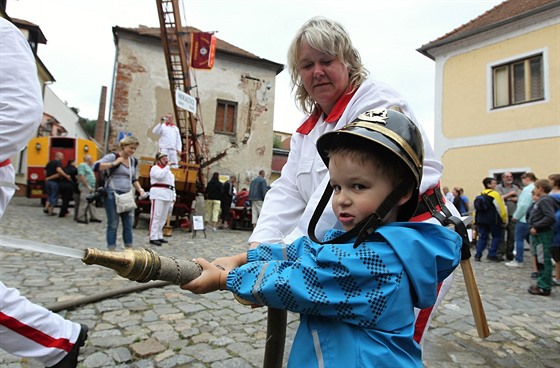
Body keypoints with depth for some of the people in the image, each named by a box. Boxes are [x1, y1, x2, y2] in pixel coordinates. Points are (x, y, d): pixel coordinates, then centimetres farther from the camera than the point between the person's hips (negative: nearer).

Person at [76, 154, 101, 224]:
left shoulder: (89, 166, 21)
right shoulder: (82, 165, -7)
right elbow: (81, 176, -17)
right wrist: (87, 186, -19)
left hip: (91, 188, 9)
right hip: (85, 188, -9)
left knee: (92, 203, 10)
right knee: (84, 203, -7)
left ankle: (93, 217, 14)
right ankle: (81, 218, -1)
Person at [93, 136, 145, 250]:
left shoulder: (134, 161, 13)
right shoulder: (112, 156, -5)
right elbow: (96, 166, -18)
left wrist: (140, 189, 6)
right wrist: (114, 163, -21)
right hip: (112, 194, -6)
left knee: (129, 224, 7)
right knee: (113, 224, 1)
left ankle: (129, 249, 16)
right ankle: (111, 250, 11)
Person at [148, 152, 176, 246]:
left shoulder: (168, 170, 25)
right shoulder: (155, 168, 2)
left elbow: (172, 184, 23)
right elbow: (160, 175, -20)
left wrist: (173, 196, 15)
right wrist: (168, 166, -10)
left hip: (168, 196, 8)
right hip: (158, 194, -8)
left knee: (163, 218, 10)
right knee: (156, 216, -10)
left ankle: (159, 236, 16)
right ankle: (153, 238, -10)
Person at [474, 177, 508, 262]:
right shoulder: (495, 194, -8)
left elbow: (476, 209, 12)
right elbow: (501, 208, -9)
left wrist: (476, 221, 17)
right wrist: (505, 220, 3)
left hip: (481, 220, 6)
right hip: (493, 220, -5)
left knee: (482, 237, 10)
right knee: (496, 236, 9)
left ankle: (478, 255, 5)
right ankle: (492, 255, 6)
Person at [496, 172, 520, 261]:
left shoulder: (516, 187, 14)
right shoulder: (498, 187, 4)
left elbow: (519, 199, 0)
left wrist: (506, 197, -10)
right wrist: (510, 194, -5)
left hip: (513, 215, 4)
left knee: (512, 235, 6)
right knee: (501, 235, -4)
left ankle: (509, 253, 15)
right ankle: (500, 253, 0)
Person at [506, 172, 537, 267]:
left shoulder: (527, 189, -16)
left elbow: (523, 205, -20)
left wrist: (515, 216, -10)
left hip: (524, 219, -8)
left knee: (519, 239, -1)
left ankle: (518, 261, 3)